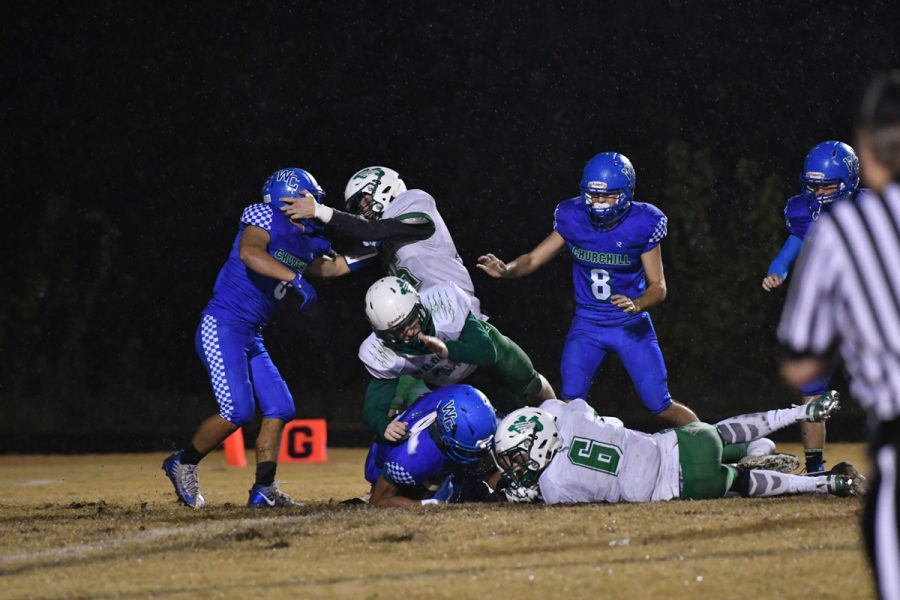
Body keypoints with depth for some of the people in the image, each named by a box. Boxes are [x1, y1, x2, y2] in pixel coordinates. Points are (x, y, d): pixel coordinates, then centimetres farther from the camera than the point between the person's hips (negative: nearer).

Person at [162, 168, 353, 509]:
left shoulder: (307, 241, 13)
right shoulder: (265, 218, -12)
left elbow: (322, 268, 32)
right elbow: (249, 253, -32)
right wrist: (294, 278, -36)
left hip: (251, 337, 9)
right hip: (221, 327, -9)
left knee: (279, 408, 3)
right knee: (238, 410, -16)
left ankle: (264, 490, 7)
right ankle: (183, 464, 4)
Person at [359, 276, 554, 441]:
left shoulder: (445, 302, -45)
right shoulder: (380, 353, -38)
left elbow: (487, 352, -45)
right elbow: (373, 408, -35)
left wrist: (448, 350, -65)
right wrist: (384, 426, -59)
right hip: (443, 380, 1)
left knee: (531, 388, 18)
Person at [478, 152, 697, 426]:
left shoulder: (642, 225, -15)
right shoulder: (573, 219, -9)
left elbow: (658, 286, -11)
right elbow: (533, 259, -5)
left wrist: (637, 304, -33)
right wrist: (506, 270, -26)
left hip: (632, 326, -2)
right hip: (587, 325, 2)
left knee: (661, 408, 1)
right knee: (570, 405, -11)